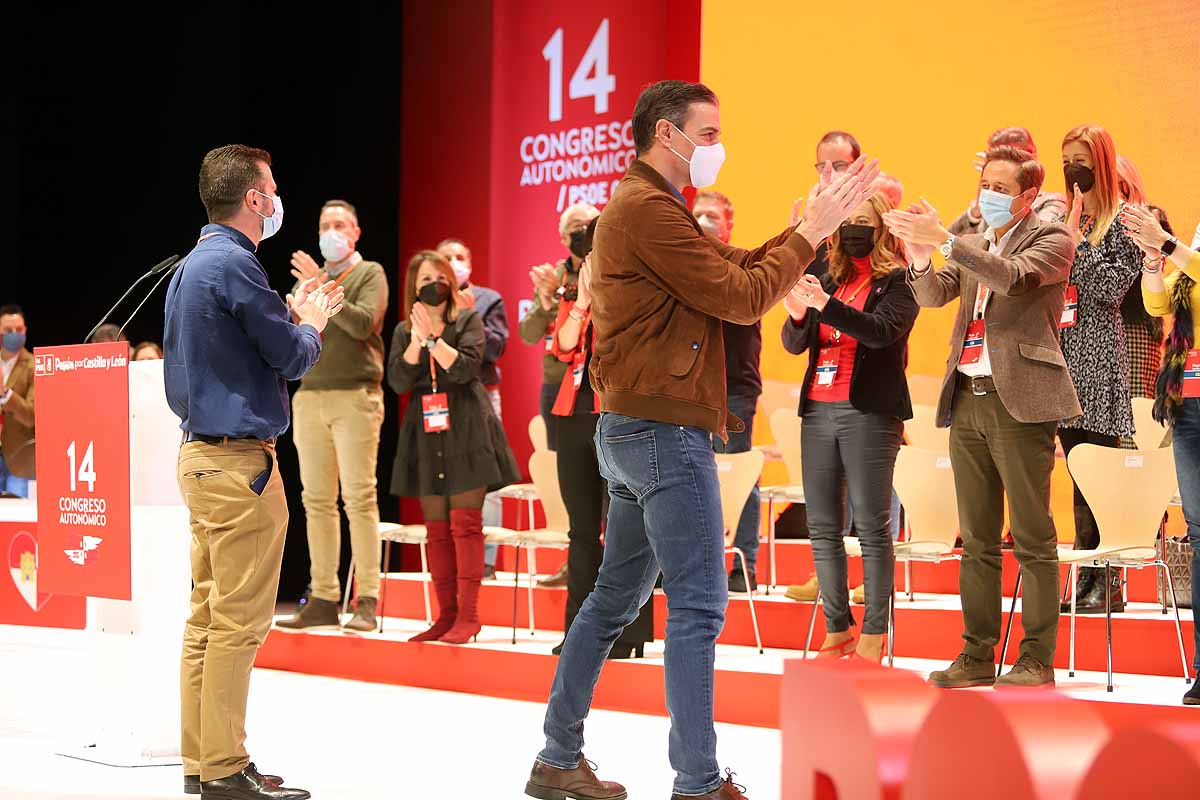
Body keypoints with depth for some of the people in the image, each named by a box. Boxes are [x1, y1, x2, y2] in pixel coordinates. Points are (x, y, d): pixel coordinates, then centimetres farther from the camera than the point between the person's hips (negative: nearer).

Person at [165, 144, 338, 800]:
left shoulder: (191, 265, 16)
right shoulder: (233, 263, -15)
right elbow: (293, 357, -11)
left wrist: (291, 315, 17)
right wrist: (310, 321, 8)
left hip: (201, 451, 10)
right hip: (240, 458, -10)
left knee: (208, 615, 11)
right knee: (239, 620, -7)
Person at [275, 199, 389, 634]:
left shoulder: (370, 273, 5)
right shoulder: (310, 275, 20)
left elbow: (364, 323, -12)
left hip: (354, 397, -5)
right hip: (310, 396, 5)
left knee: (359, 498, -9)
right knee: (317, 500, 3)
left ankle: (366, 601, -9)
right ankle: (324, 599, 5)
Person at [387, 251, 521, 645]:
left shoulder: (468, 321, 3)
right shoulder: (404, 331, 12)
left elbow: (465, 367, -12)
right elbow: (398, 381, -1)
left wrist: (433, 337, -18)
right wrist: (417, 339, -12)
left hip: (466, 431, -4)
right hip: (426, 435, 4)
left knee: (465, 523, -8)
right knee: (436, 529, 5)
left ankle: (468, 615, -8)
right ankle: (446, 615, 9)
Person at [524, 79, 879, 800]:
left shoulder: (651, 208, 20)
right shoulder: (648, 209, -14)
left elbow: (742, 266, 14)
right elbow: (741, 299, -16)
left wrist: (818, 222, 5)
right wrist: (810, 233, -7)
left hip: (637, 433, 11)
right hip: (666, 431, -11)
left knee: (616, 600, 15)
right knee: (699, 606, -9)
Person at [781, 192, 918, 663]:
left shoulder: (897, 282, -2)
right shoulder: (830, 279, 14)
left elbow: (882, 331, -19)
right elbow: (794, 345, 9)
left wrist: (828, 305, -31)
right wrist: (797, 315, -13)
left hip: (869, 412, -6)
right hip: (818, 411, 6)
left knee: (871, 527, -5)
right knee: (822, 528, 6)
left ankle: (874, 635, 0)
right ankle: (836, 630, 13)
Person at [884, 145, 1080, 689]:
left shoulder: (1051, 240, -1)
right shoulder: (973, 245, 17)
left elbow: (1014, 277, -20)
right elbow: (934, 295, 5)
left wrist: (944, 241, -27)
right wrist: (921, 256, -16)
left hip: (1019, 399, -6)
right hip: (968, 399, 7)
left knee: (1032, 537, -3)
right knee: (977, 540, 9)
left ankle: (1037, 659, 1)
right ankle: (977, 655, 13)